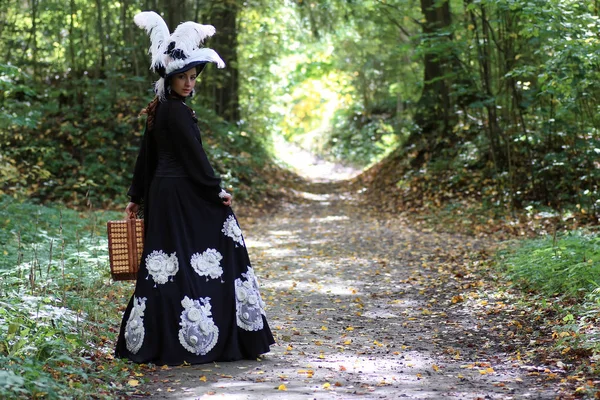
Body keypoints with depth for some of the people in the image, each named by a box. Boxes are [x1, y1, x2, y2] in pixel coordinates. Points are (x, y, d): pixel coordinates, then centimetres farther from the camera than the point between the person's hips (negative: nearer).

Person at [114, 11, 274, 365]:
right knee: (195, 265, -5)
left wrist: (137, 197, 21)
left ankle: (148, 340, 15)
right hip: (182, 195, -9)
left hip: (161, 193, 9)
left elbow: (146, 155, 17)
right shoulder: (176, 112, -14)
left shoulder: (159, 110, 13)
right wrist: (217, 190, -9)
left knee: (166, 266, 11)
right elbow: (195, 156, -16)